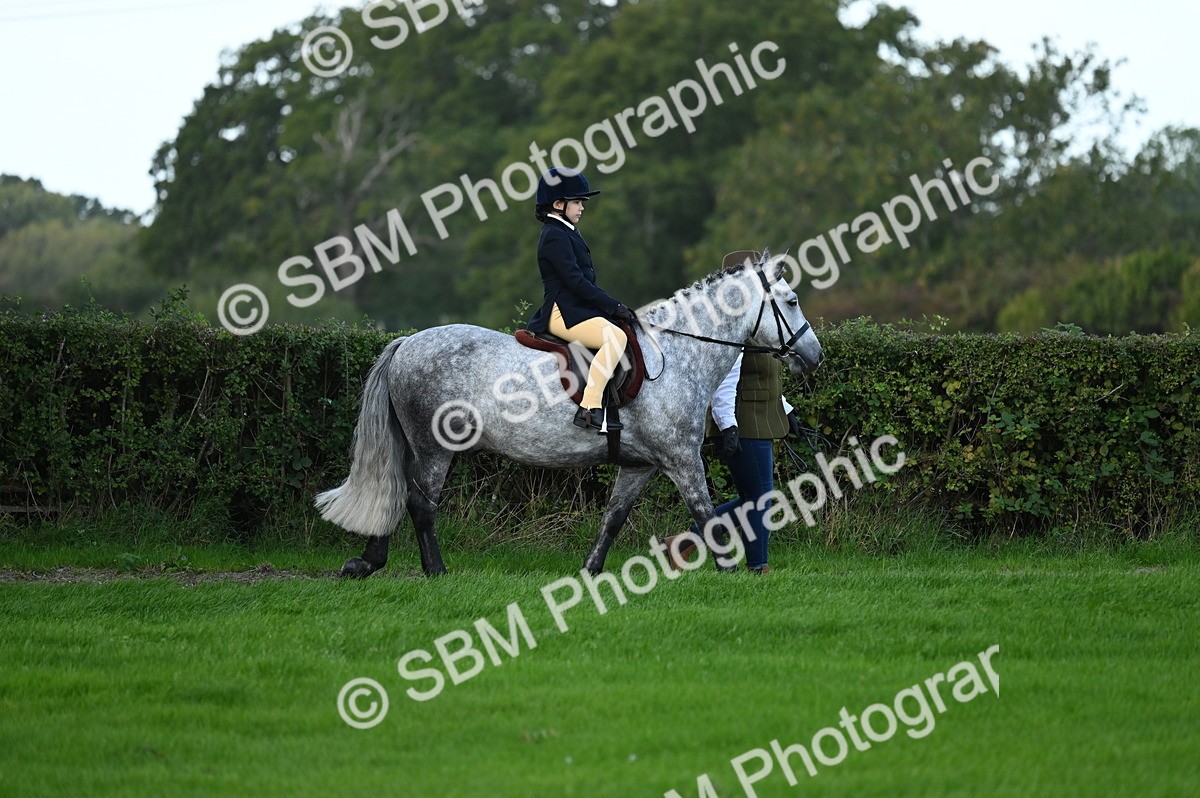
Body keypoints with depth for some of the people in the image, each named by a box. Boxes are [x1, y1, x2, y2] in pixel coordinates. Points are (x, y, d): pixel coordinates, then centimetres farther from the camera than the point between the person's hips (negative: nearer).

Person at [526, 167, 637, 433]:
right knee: (615, 337, -31)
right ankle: (589, 408, -36)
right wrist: (614, 307, -17)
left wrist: (614, 306, 10)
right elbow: (575, 281, -19)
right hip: (564, 314, -11)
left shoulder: (568, 233, 20)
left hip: (580, 309, 11)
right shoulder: (555, 236, -12)